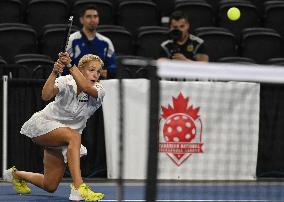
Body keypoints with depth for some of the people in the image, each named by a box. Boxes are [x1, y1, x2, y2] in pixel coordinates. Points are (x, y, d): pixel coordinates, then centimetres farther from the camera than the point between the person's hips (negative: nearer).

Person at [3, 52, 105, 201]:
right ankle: (78, 189, -42)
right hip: (42, 124, -5)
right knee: (73, 136, -36)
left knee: (50, 186, 7)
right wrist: (54, 72, -48)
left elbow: (86, 87, -37)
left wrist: (70, 65, -48)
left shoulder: (99, 91, -13)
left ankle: (16, 175, 37)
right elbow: (46, 95, -34)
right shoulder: (66, 81, -16)